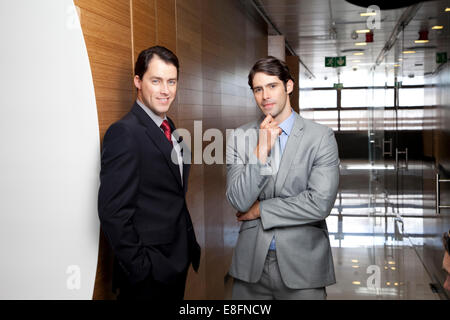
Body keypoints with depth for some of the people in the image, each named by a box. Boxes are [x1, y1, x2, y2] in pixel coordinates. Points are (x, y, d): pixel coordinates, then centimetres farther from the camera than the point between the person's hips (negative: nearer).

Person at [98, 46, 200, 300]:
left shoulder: (169, 129, 9)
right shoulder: (124, 133, -17)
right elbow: (113, 212, -21)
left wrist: (190, 246, 10)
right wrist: (140, 268, -18)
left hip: (177, 263, 8)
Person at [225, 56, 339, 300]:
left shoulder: (321, 137, -6)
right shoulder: (239, 138, 1)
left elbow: (320, 204, -15)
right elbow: (239, 202, -7)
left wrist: (260, 209, -8)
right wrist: (261, 150, -16)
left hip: (302, 265, -2)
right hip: (251, 263, 2)